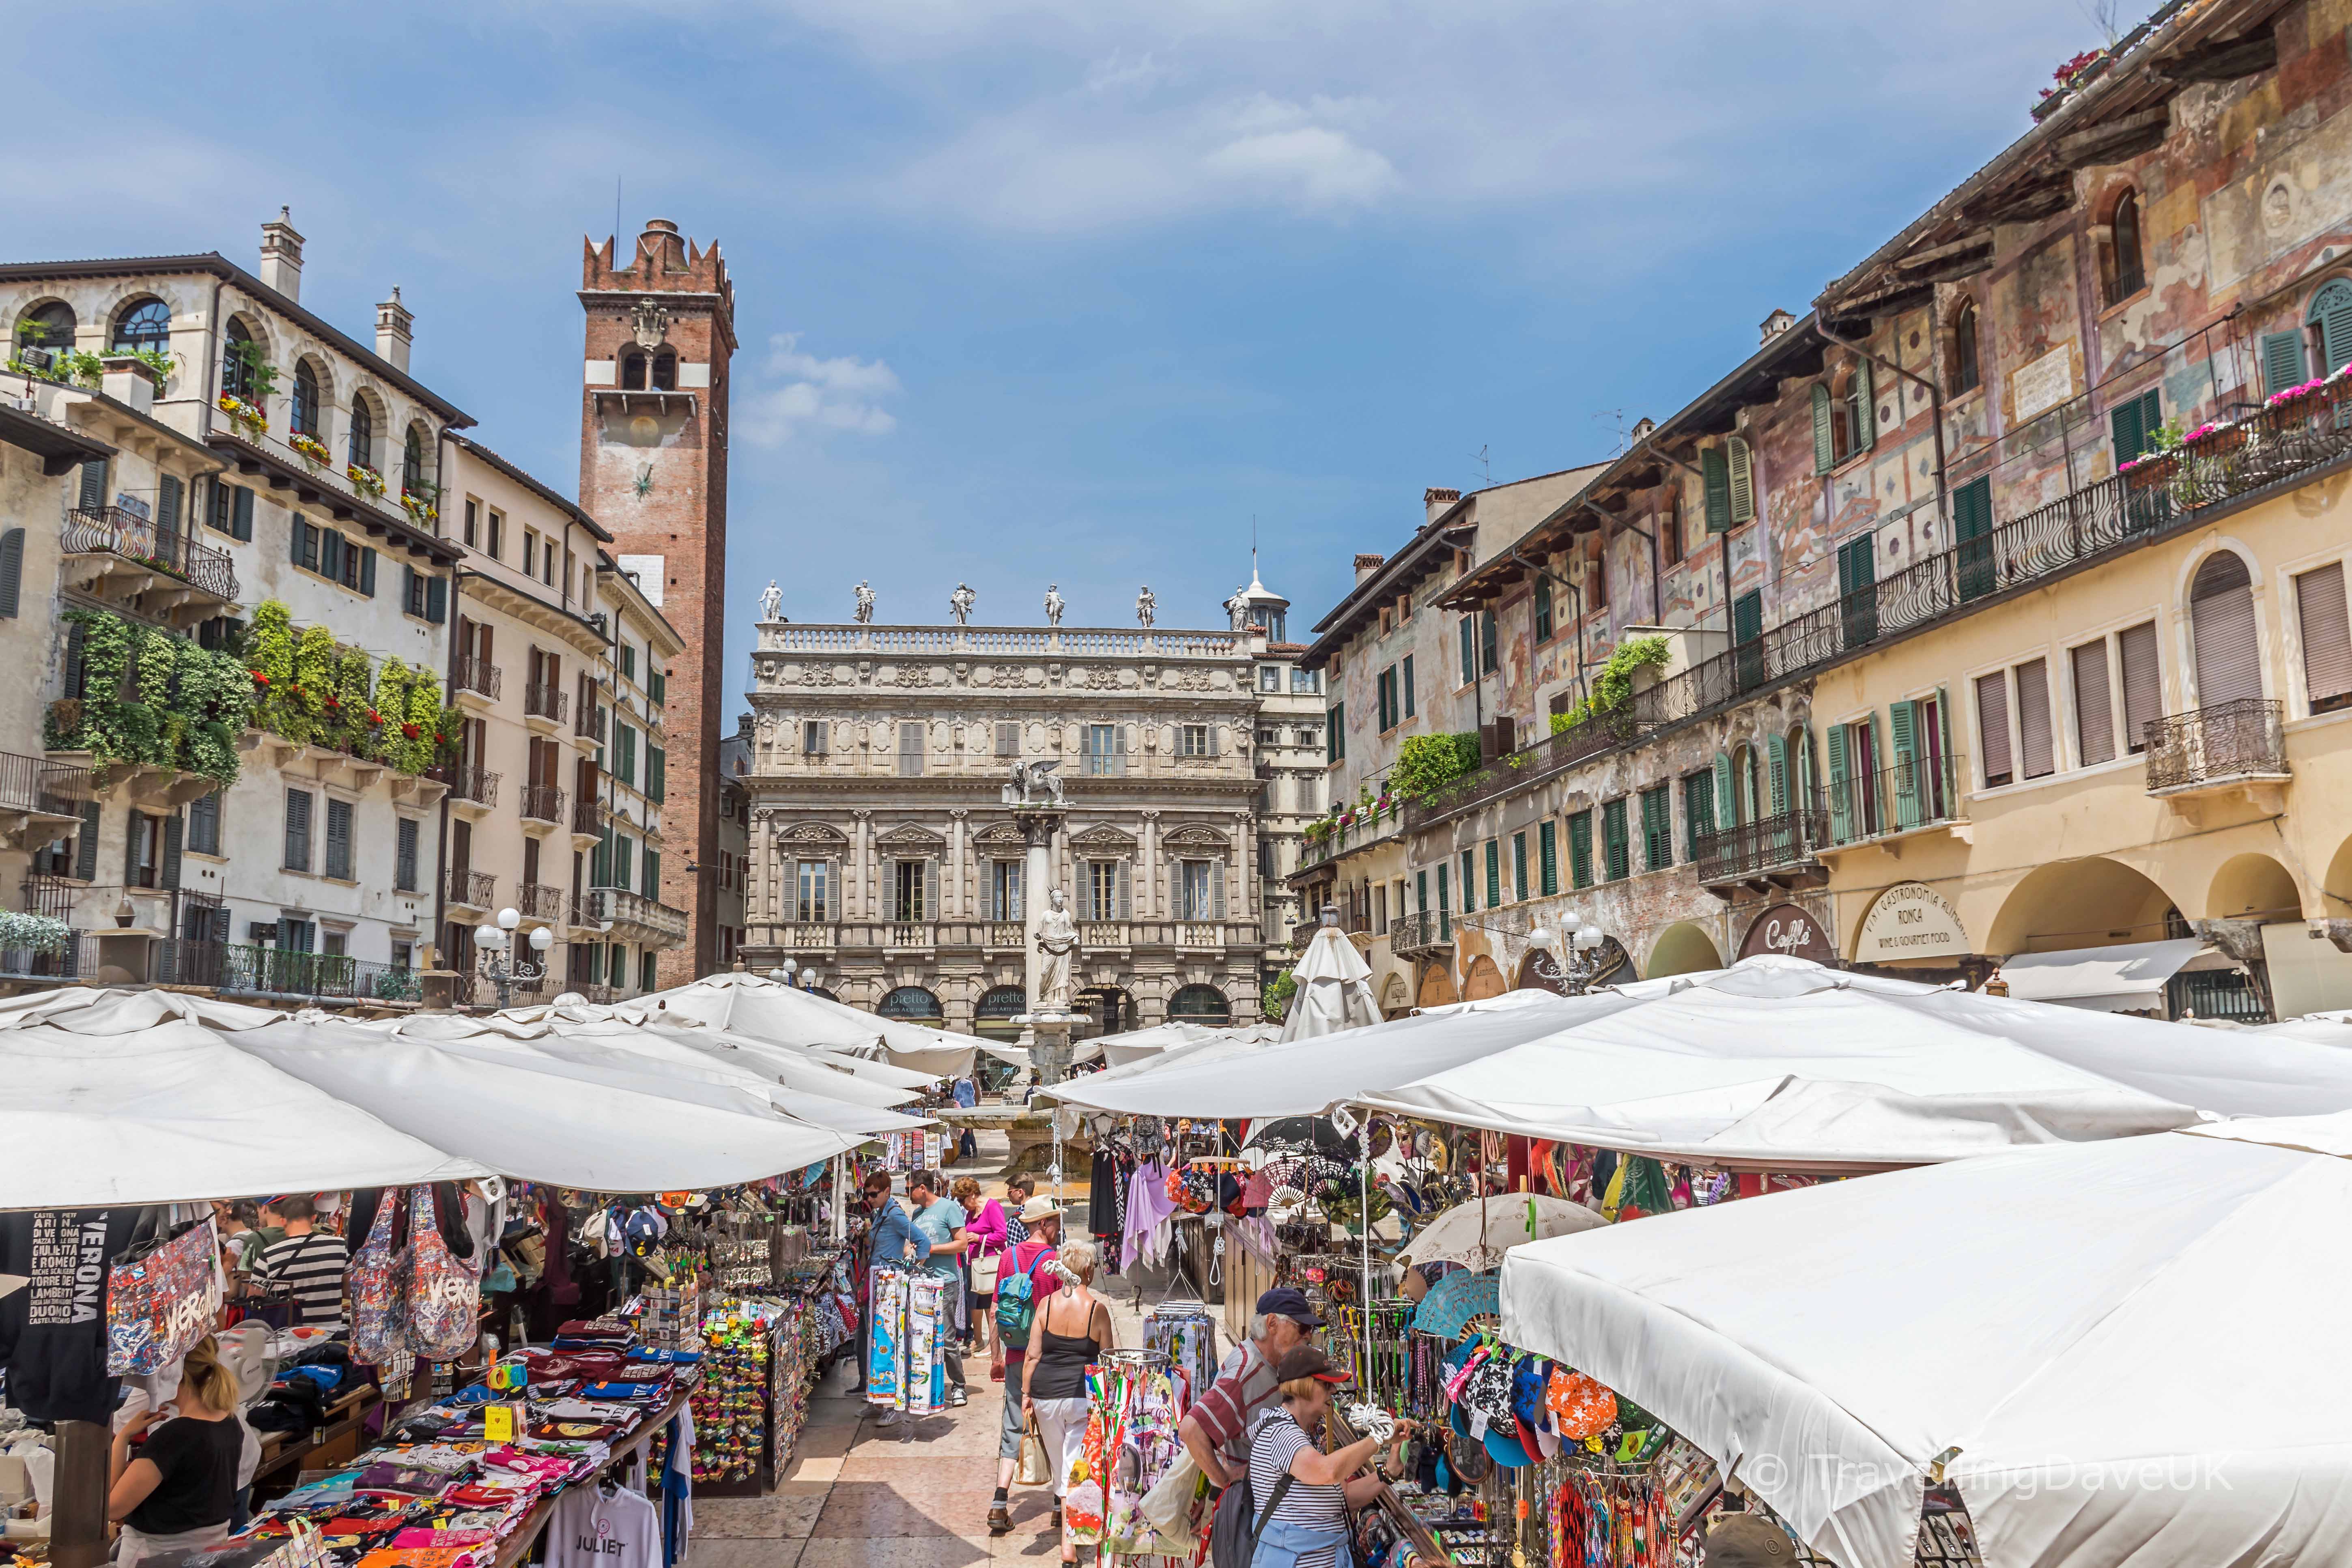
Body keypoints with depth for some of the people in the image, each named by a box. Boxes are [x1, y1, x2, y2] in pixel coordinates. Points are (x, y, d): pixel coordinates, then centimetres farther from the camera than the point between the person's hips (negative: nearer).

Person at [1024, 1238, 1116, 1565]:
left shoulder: (1047, 1304, -3)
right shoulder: (1098, 1308, -10)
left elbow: (1033, 1355, -2)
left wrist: (1026, 1393, 7)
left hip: (1046, 1394, 3)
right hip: (1082, 1396, -3)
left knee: (1059, 1460, 21)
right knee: (1076, 1465, 2)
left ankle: (1061, 1509, 39)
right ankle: (1069, 1542, -1)